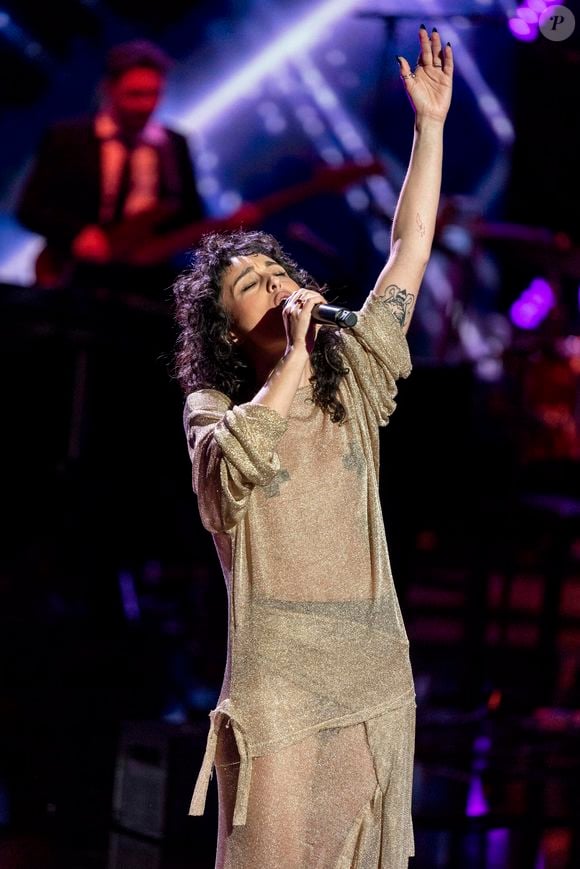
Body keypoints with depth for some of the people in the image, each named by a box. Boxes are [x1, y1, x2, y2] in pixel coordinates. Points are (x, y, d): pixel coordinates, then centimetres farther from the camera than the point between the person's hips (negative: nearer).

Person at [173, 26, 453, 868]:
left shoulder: (354, 382, 12)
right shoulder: (211, 407, 2)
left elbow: (410, 251, 12)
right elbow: (235, 464, -23)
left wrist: (430, 122, 11)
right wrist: (293, 357, -17)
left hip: (378, 686, 4)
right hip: (278, 694, -4)